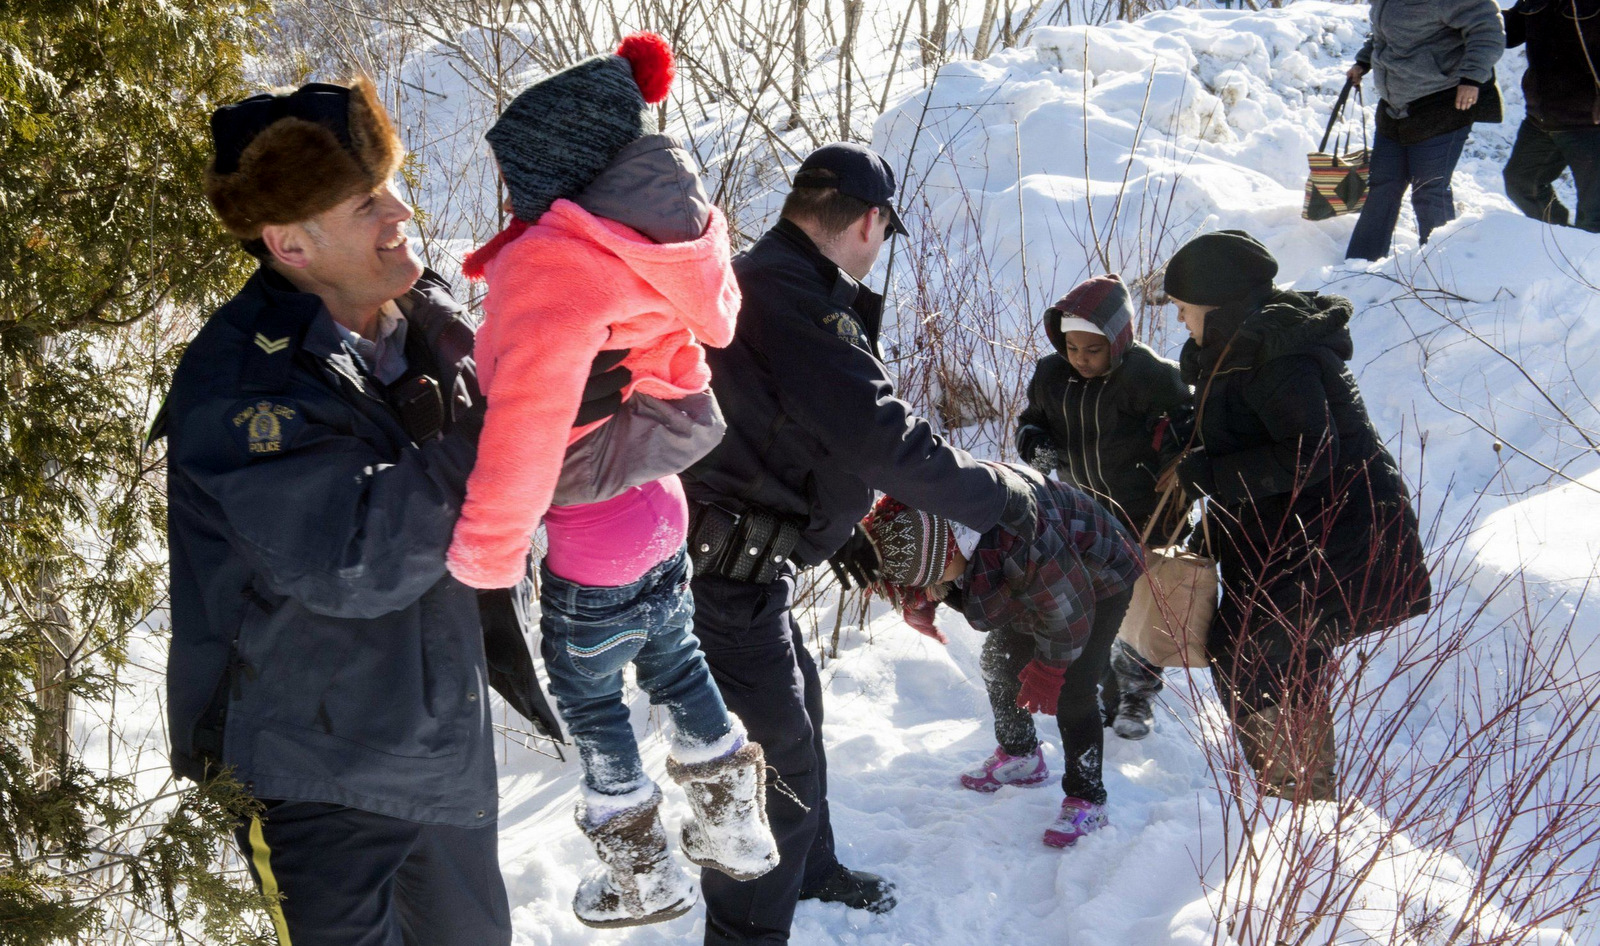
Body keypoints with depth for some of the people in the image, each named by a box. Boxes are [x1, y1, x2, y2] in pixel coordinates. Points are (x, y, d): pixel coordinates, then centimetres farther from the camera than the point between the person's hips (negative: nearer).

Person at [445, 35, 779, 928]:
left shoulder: (558, 260, -28)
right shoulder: (662, 245, -2)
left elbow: (532, 397, -39)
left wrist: (487, 547, -33)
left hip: (593, 534, -7)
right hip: (659, 506, 7)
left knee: (589, 695, 16)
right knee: (676, 662, 27)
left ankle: (641, 874, 33)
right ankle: (736, 825, 41)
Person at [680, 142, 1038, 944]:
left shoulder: (753, 281, 13)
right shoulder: (797, 300, -22)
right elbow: (887, 440, -26)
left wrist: (834, 531, 24)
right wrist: (1007, 498, -13)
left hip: (736, 561, 11)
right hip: (726, 572, -11)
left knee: (796, 707, 27)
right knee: (775, 755, -1)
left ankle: (809, 870, 48)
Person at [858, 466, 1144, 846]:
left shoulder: (1021, 543, -47)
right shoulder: (922, 519, -24)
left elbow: (1067, 616, -30)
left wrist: (1048, 668, -15)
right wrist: (918, 603, -19)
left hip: (1099, 583, -8)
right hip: (1029, 583, 8)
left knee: (1072, 689, -16)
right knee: (998, 662, 13)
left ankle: (1087, 801, -5)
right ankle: (1020, 756, 35)